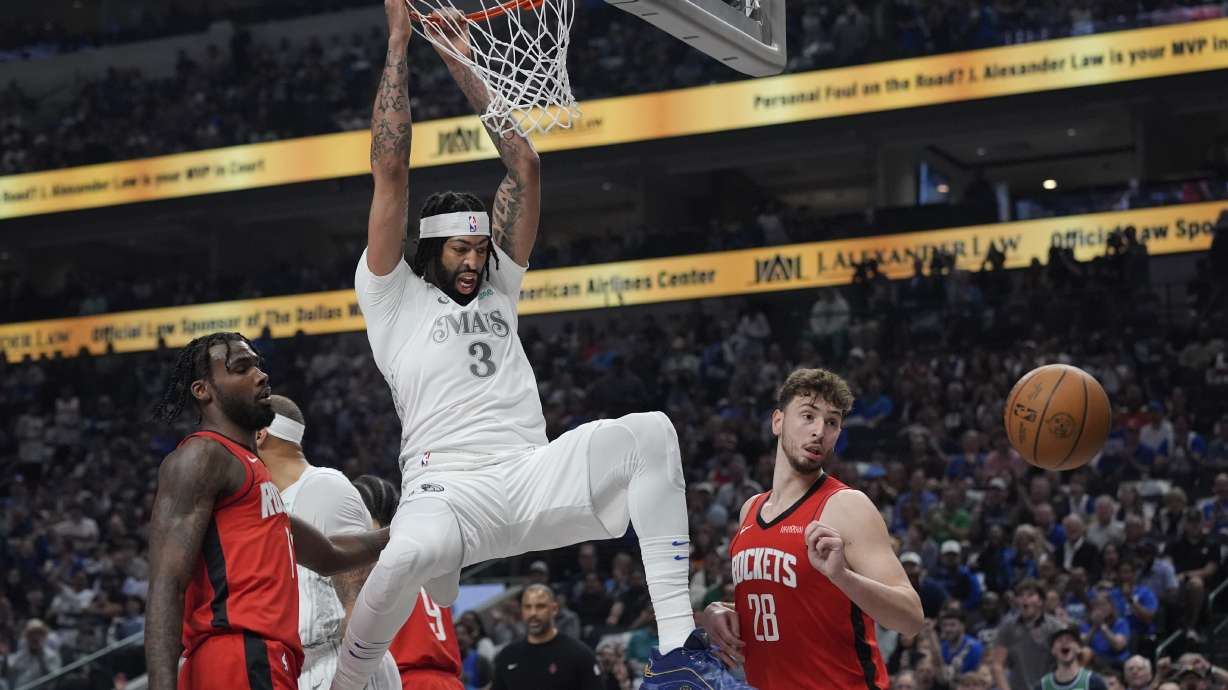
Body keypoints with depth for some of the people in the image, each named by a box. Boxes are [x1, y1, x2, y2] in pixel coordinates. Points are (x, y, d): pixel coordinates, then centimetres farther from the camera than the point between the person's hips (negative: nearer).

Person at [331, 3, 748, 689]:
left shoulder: (498, 287, 26)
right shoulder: (393, 295, 11)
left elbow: (525, 166, 22)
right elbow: (392, 168, 2)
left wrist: (463, 65, 21)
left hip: (532, 478, 5)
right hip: (448, 489, -5)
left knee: (649, 430, -21)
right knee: (415, 553, -41)